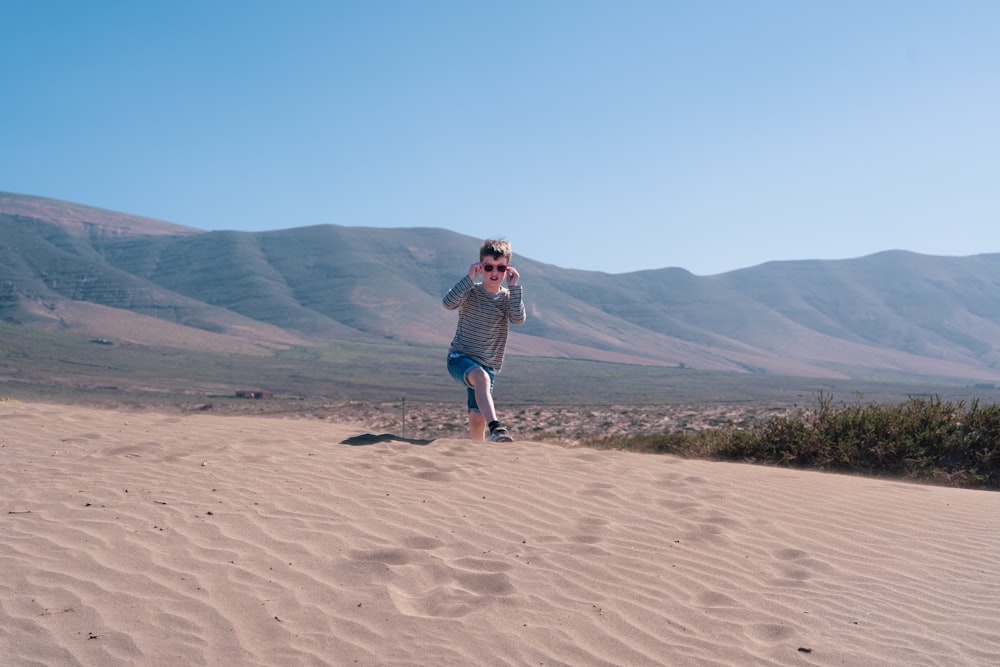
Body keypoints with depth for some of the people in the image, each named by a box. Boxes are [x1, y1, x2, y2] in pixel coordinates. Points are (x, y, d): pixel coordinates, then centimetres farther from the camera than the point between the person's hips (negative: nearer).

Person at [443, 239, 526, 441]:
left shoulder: (508, 297, 3)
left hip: (488, 366, 4)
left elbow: (518, 320, -17)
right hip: (460, 358, -4)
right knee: (482, 377, -37)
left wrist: (514, 287, -19)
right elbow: (449, 303, -25)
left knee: (477, 419, 1)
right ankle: (495, 426, -48)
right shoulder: (471, 291, -4)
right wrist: (469, 278, -26)